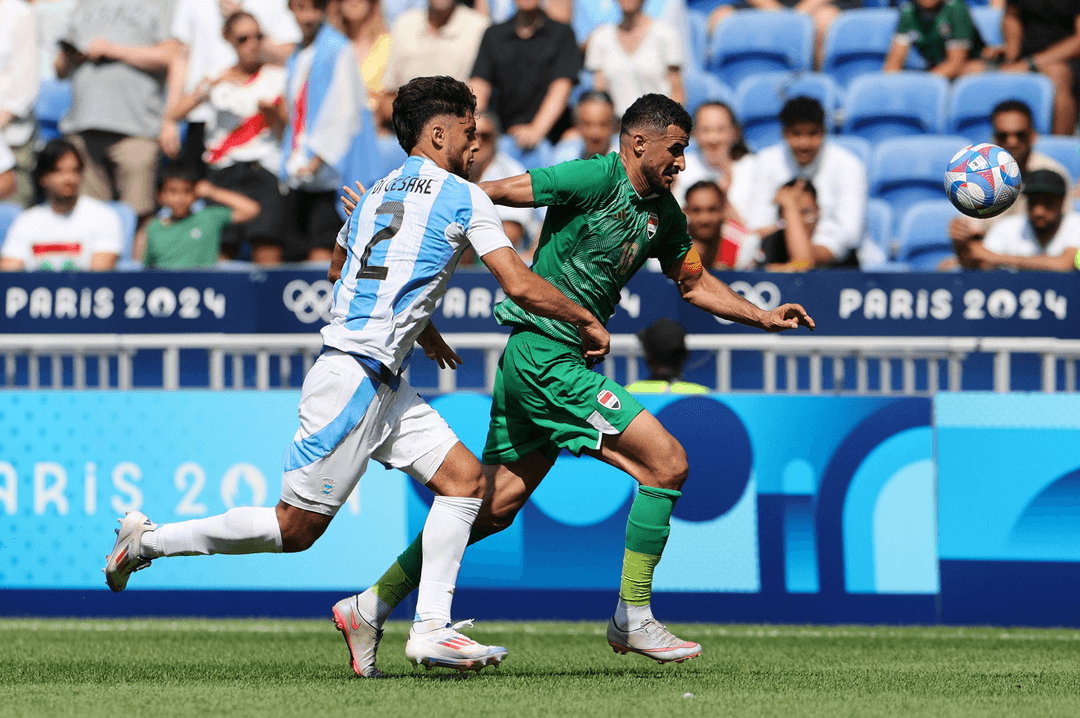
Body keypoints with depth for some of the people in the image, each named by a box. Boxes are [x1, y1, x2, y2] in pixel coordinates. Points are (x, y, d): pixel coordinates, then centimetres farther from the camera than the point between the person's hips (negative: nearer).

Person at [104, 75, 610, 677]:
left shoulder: (378, 192, 16)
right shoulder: (463, 199, -8)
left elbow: (340, 268, 32)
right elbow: (521, 287, -12)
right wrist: (587, 321, 3)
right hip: (354, 378, -9)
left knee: (465, 477, 4)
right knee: (295, 529, -4)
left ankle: (431, 628, -2)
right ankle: (148, 542, 7)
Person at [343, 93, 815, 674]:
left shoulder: (665, 214, 12)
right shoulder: (596, 179, -14)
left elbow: (694, 284, 26)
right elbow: (491, 193, -13)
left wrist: (764, 317, 15)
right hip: (545, 357, -9)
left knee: (495, 505, 10)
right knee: (667, 461, -10)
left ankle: (375, 602, 16)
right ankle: (632, 619, -4)